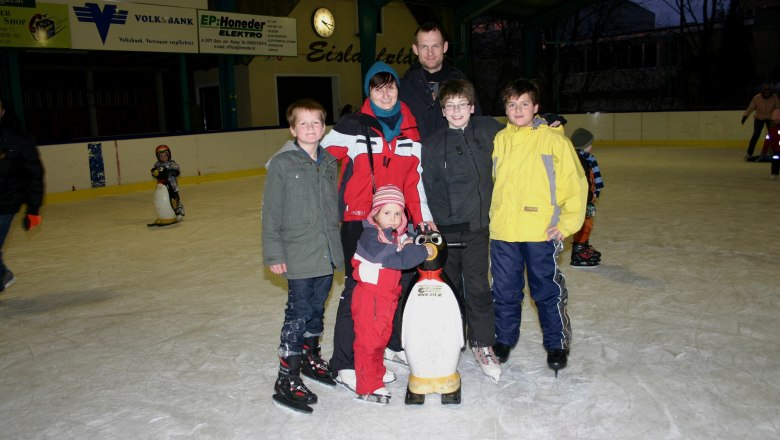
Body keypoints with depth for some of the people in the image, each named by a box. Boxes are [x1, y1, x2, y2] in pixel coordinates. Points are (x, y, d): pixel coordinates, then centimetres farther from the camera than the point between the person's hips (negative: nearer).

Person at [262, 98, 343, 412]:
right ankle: (287, 376, 6)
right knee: (299, 312, -4)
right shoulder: (281, 163, -8)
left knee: (317, 308, 17)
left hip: (327, 253, 6)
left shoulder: (330, 163, 8)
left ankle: (311, 356, 36)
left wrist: (337, 243, 17)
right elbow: (271, 211, -8)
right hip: (298, 254, -5)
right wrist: (273, 253, -11)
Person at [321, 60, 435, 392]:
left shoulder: (410, 131, 9)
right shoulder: (352, 127, -5)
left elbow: (414, 180, 12)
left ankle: (393, 344, 37)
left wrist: (423, 219, 8)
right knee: (358, 287, -7)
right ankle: (345, 365, 3)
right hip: (358, 219, -5)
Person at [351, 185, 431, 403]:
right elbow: (394, 259, -27)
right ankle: (368, 387, 6)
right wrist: (422, 251, -23)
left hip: (388, 295, 9)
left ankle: (376, 371, 40)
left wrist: (408, 243, -4)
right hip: (369, 295, -9)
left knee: (382, 336, 21)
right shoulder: (370, 236, -19)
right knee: (368, 339, -1)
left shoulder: (397, 234, 9)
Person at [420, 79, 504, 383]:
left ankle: (483, 345, 14)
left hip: (477, 224, 1)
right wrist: (427, 224, -6)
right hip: (445, 226, 0)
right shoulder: (433, 144, -2)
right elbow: (426, 187, -1)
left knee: (477, 286, 0)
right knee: (450, 286, 10)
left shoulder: (487, 129, 3)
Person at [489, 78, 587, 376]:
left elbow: (576, 182, -3)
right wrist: (491, 215, 11)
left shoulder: (553, 139, -4)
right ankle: (504, 340, 31)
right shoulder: (498, 140, 8)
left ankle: (557, 344, 26)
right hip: (502, 232, 4)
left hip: (541, 232, -3)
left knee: (547, 291, 8)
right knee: (505, 292, 13)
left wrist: (567, 223, -7)